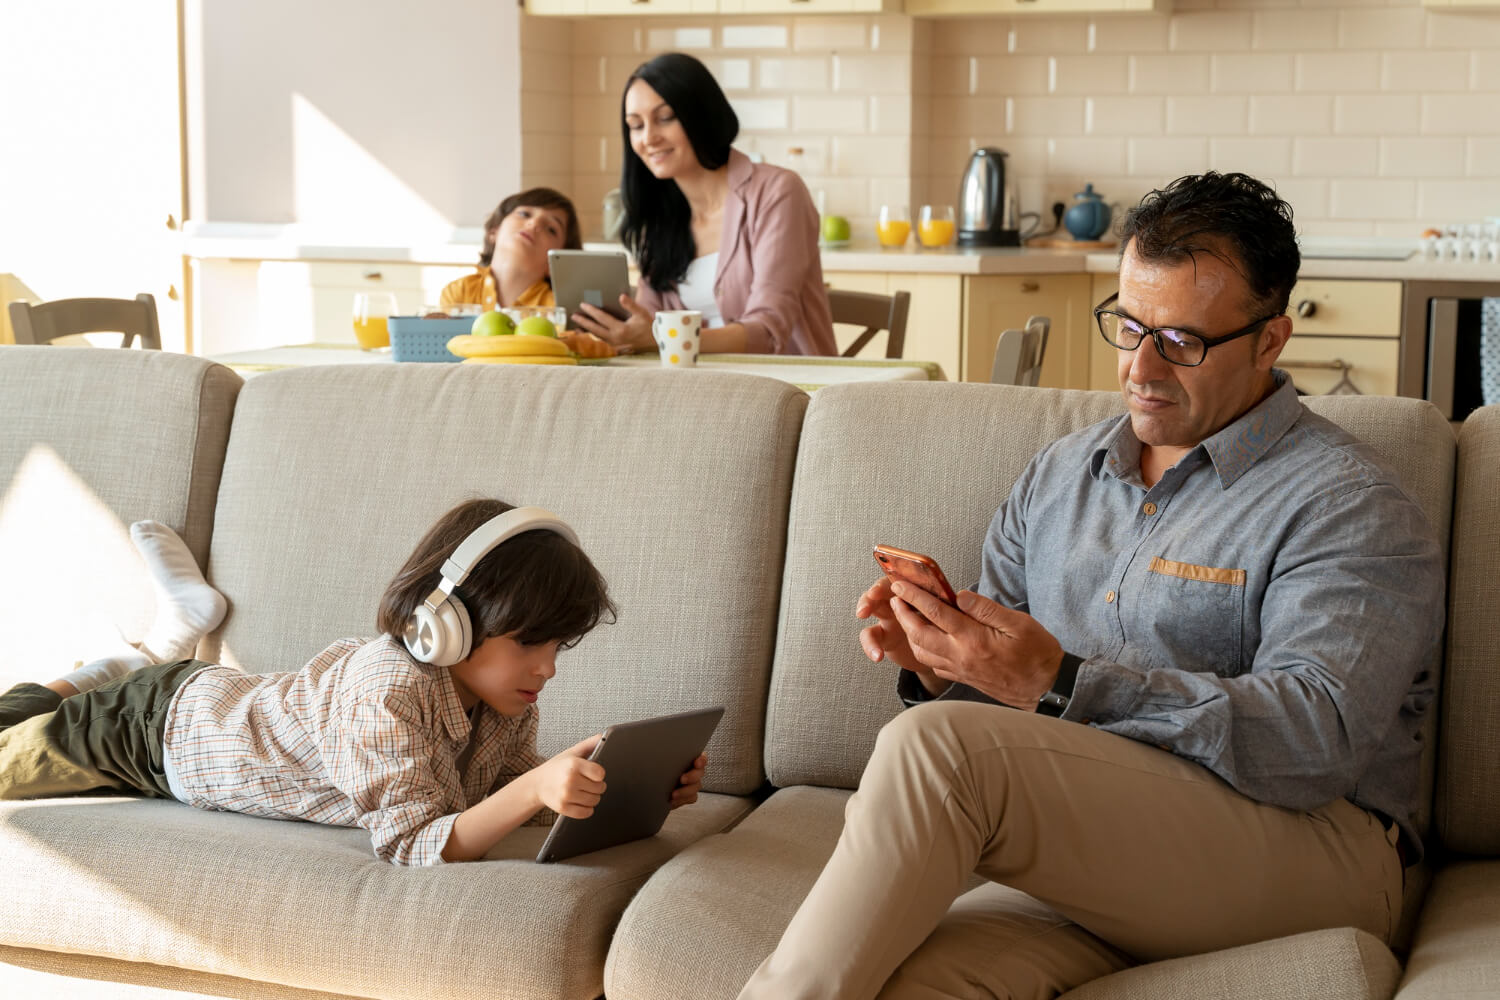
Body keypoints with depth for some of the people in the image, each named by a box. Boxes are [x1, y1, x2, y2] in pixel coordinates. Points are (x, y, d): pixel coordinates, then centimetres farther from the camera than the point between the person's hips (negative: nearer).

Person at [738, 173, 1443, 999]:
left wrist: (1060, 681, -22)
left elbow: (1314, 743, -16)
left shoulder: (1346, 506, -2)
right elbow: (1000, 688, 22)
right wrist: (939, 662, -4)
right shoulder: (1058, 474, 20)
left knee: (933, 745, -26)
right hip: (1096, 864, 5)